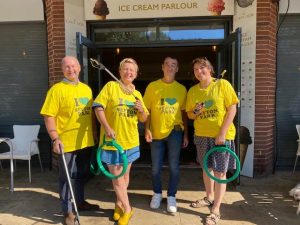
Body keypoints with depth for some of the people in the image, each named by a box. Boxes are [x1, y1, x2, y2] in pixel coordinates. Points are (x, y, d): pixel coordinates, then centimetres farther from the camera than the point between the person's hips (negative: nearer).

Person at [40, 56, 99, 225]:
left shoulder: (86, 88, 9)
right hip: (66, 143, -6)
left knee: (82, 174, 20)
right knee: (66, 177, 6)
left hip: (85, 141, 6)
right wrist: (55, 138, -22)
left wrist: (94, 133, 15)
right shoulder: (57, 89, -10)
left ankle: (81, 202, 39)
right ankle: (68, 211, 19)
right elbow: (49, 116, -13)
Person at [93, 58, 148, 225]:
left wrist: (141, 110, -9)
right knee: (116, 177, 2)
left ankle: (119, 204, 36)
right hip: (113, 140, -4)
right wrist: (106, 127, -23)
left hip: (130, 141, 5)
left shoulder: (137, 94, 9)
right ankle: (127, 209, 20)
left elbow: (143, 119, 13)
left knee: (125, 175, 15)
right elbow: (98, 107, -12)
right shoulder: (111, 86, -5)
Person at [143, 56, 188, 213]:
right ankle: (157, 194, 31)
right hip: (156, 132, 0)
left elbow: (184, 112, 8)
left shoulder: (181, 89, 4)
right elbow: (147, 110, 2)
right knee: (155, 168, 9)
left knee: (174, 166, 5)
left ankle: (171, 197, 22)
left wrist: (186, 134, 6)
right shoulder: (152, 86, 1)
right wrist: (147, 129, -8)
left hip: (175, 131, 0)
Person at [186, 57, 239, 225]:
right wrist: (195, 112, -12)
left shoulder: (222, 84, -9)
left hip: (222, 135, -4)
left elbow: (232, 110, -11)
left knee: (220, 172, 0)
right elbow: (189, 114, 12)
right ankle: (210, 198, 38)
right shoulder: (193, 91, 4)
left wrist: (222, 133, -17)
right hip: (202, 135, 5)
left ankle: (216, 210, 11)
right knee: (207, 168, 17)